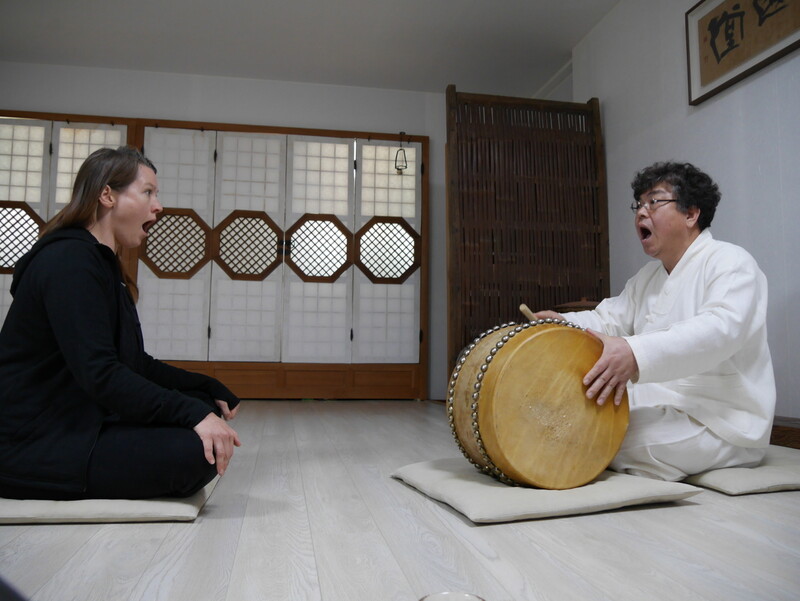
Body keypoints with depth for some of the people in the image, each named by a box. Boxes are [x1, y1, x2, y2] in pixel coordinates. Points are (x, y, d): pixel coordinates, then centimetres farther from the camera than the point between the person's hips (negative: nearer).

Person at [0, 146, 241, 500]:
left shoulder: (103, 264, 15)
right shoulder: (69, 259, -16)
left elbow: (136, 363, 14)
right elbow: (99, 373, -27)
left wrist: (209, 391, 6)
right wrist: (192, 412, -31)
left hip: (78, 424, 10)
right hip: (33, 447, -10)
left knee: (202, 404, 6)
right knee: (198, 451, -25)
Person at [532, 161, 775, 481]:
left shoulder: (731, 263, -12)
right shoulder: (649, 275, 18)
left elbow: (721, 328, -31)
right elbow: (609, 320, 13)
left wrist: (636, 354, -47)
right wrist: (562, 323, -10)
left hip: (720, 422, -8)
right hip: (659, 406, 8)